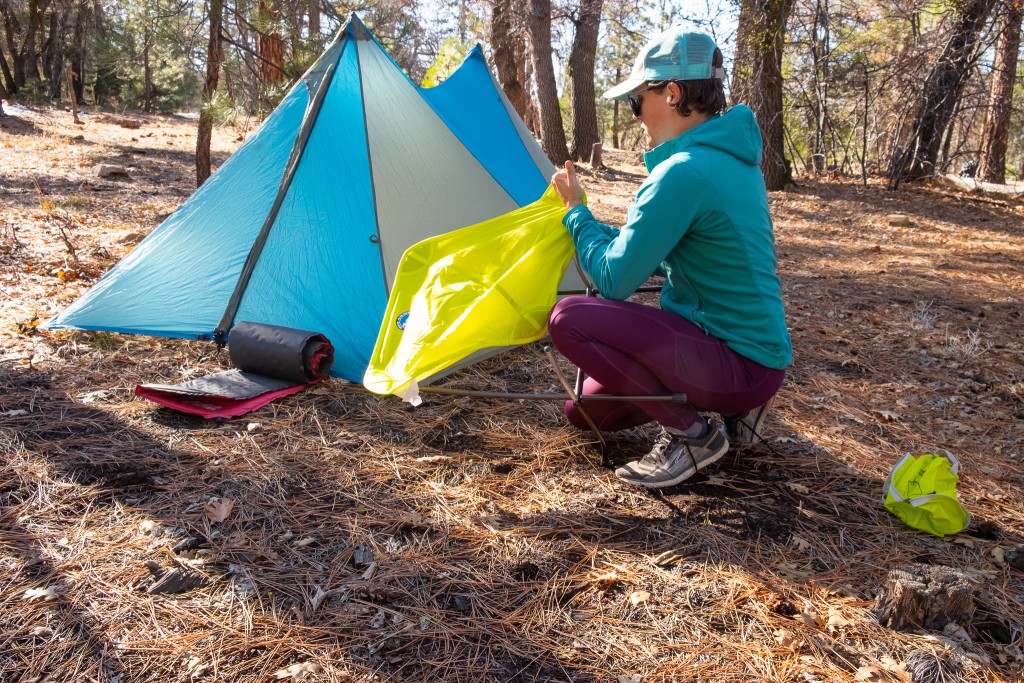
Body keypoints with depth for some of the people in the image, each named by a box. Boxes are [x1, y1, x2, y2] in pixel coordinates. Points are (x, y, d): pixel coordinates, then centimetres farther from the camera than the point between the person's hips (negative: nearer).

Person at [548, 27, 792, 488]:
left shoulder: (683, 172, -24)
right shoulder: (731, 157, 8)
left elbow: (613, 281, -18)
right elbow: (648, 254, 17)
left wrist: (576, 210, -4)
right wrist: (582, 217, 13)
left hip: (738, 363, -9)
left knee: (570, 318, -20)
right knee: (584, 412, 16)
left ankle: (690, 433, -9)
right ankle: (732, 409, 14)